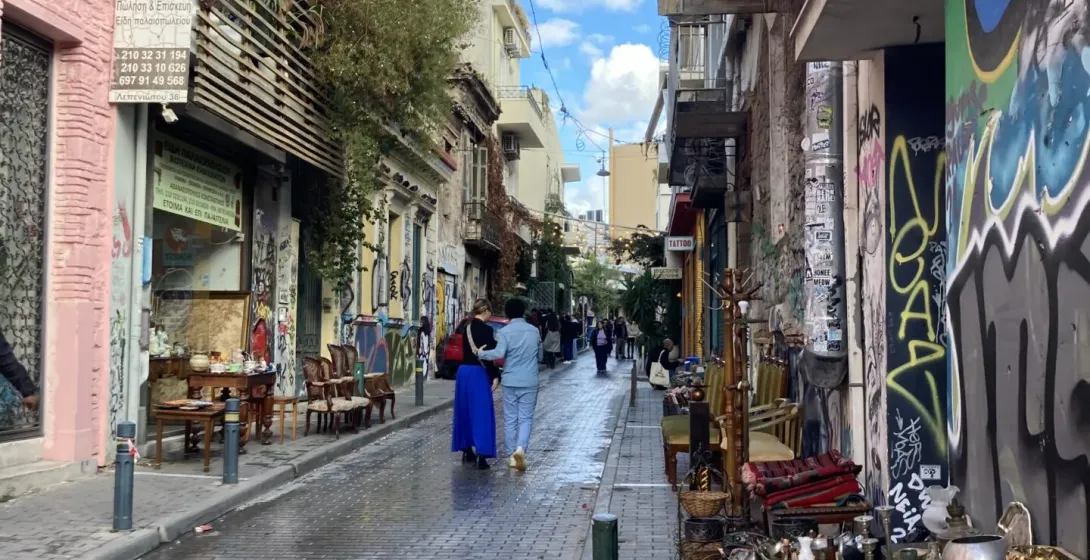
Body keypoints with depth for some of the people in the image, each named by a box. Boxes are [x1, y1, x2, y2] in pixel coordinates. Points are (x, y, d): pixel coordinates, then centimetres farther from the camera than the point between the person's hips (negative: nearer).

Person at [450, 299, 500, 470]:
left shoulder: (467, 328, 10)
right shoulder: (486, 329, -13)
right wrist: (495, 376, -11)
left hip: (463, 371, 7)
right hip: (478, 373, -7)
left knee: (466, 411, 15)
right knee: (481, 413, -4)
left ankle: (467, 450, 23)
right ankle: (481, 454, -9)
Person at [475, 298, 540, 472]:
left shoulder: (505, 331, -9)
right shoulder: (534, 330, 3)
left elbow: (499, 353, -21)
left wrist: (480, 353, -9)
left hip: (510, 381, -1)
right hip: (529, 382, 1)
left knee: (510, 419, 9)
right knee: (525, 418, 3)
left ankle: (512, 455, 13)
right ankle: (520, 448, -19)